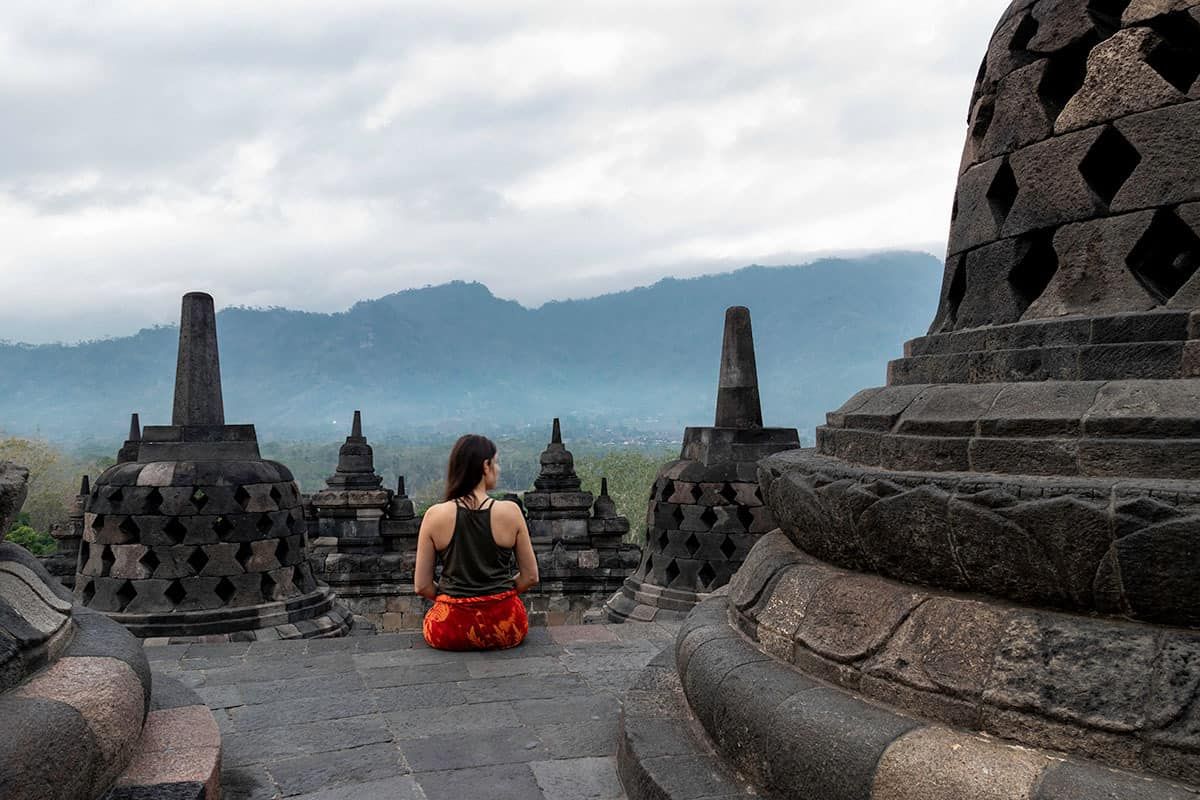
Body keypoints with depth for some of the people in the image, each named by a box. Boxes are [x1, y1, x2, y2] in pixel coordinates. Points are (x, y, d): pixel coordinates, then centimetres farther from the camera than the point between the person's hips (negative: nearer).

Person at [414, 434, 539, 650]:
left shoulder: (435, 516, -7)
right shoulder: (510, 511, -8)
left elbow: (421, 586, -3)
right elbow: (530, 576, -1)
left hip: (450, 632, 0)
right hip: (505, 629, 0)